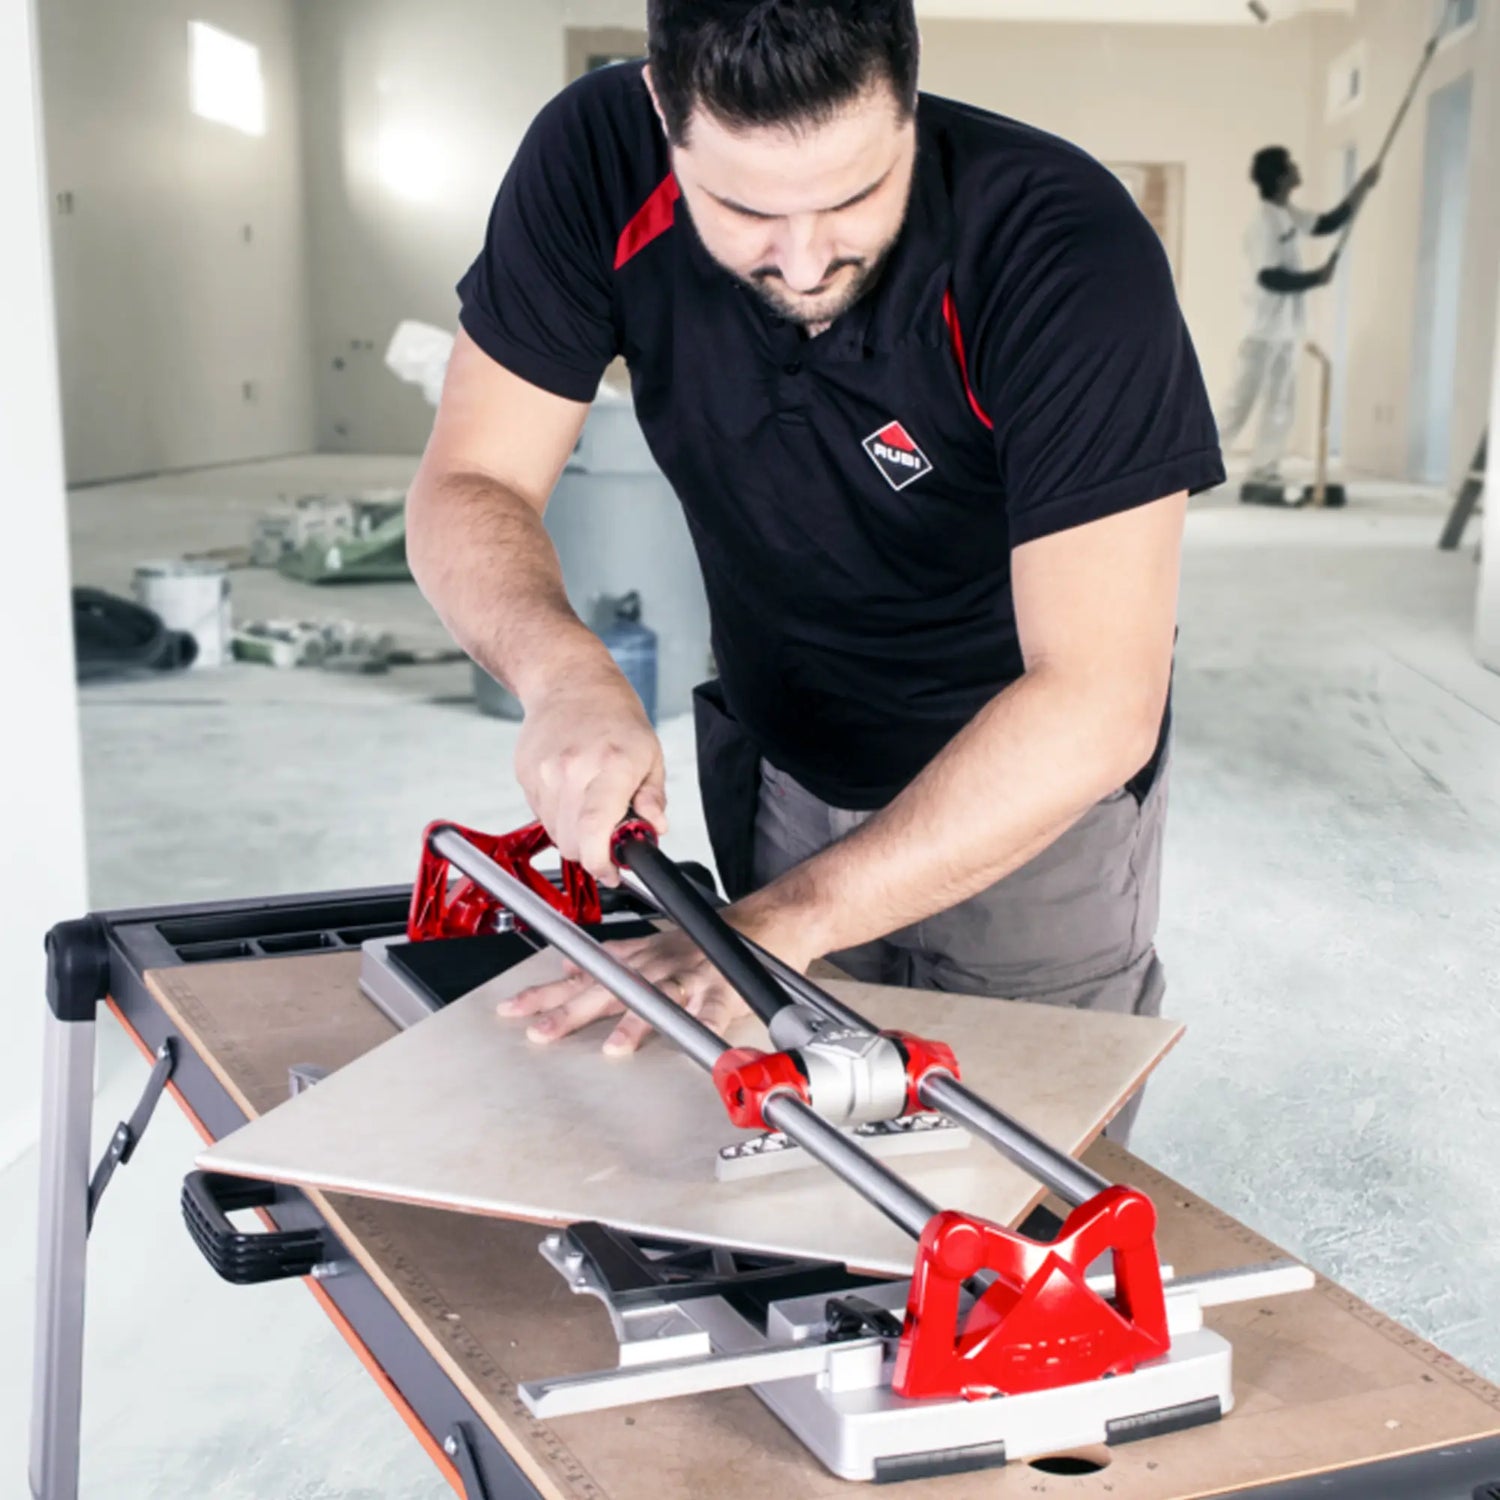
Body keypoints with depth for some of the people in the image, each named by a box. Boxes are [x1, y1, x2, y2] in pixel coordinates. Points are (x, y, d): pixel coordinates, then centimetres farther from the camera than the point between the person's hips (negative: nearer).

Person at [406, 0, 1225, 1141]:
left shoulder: (1070, 253, -33)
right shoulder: (597, 161, -21)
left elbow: (1096, 704, -36)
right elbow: (469, 490, -16)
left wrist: (789, 918, -42)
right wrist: (563, 672, -38)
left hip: (1036, 788, -3)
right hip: (779, 765, 3)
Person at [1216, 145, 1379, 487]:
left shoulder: (1289, 214, 9)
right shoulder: (1264, 221, -18)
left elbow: (1328, 223, 22)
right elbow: (1269, 277, -23)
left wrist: (1362, 187, 17)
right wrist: (1317, 277, -15)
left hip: (1287, 328, 9)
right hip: (1262, 329, -9)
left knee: (1281, 406, 11)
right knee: (1239, 402, -7)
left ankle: (1262, 472, 17)